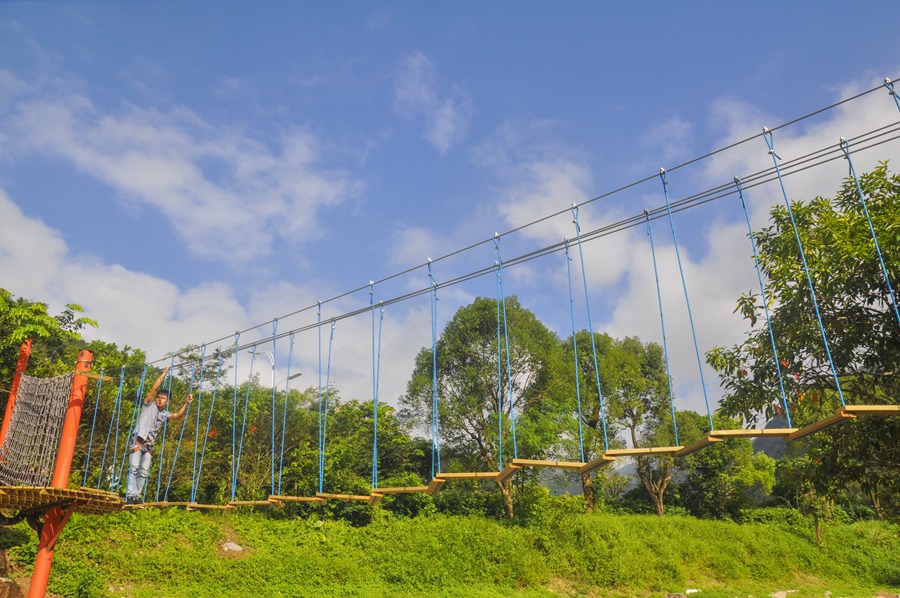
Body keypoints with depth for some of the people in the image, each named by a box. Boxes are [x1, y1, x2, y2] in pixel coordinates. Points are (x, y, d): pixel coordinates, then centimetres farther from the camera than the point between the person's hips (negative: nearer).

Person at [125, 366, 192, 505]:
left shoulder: (165, 414, 13)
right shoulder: (149, 405, 5)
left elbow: (179, 416, -4)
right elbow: (155, 388, -4)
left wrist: (187, 403, -14)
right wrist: (164, 373, -4)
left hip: (149, 446, 4)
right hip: (138, 441, -4)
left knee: (144, 472, 1)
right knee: (134, 467, -13)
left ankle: (137, 496, 4)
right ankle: (131, 495, -17)